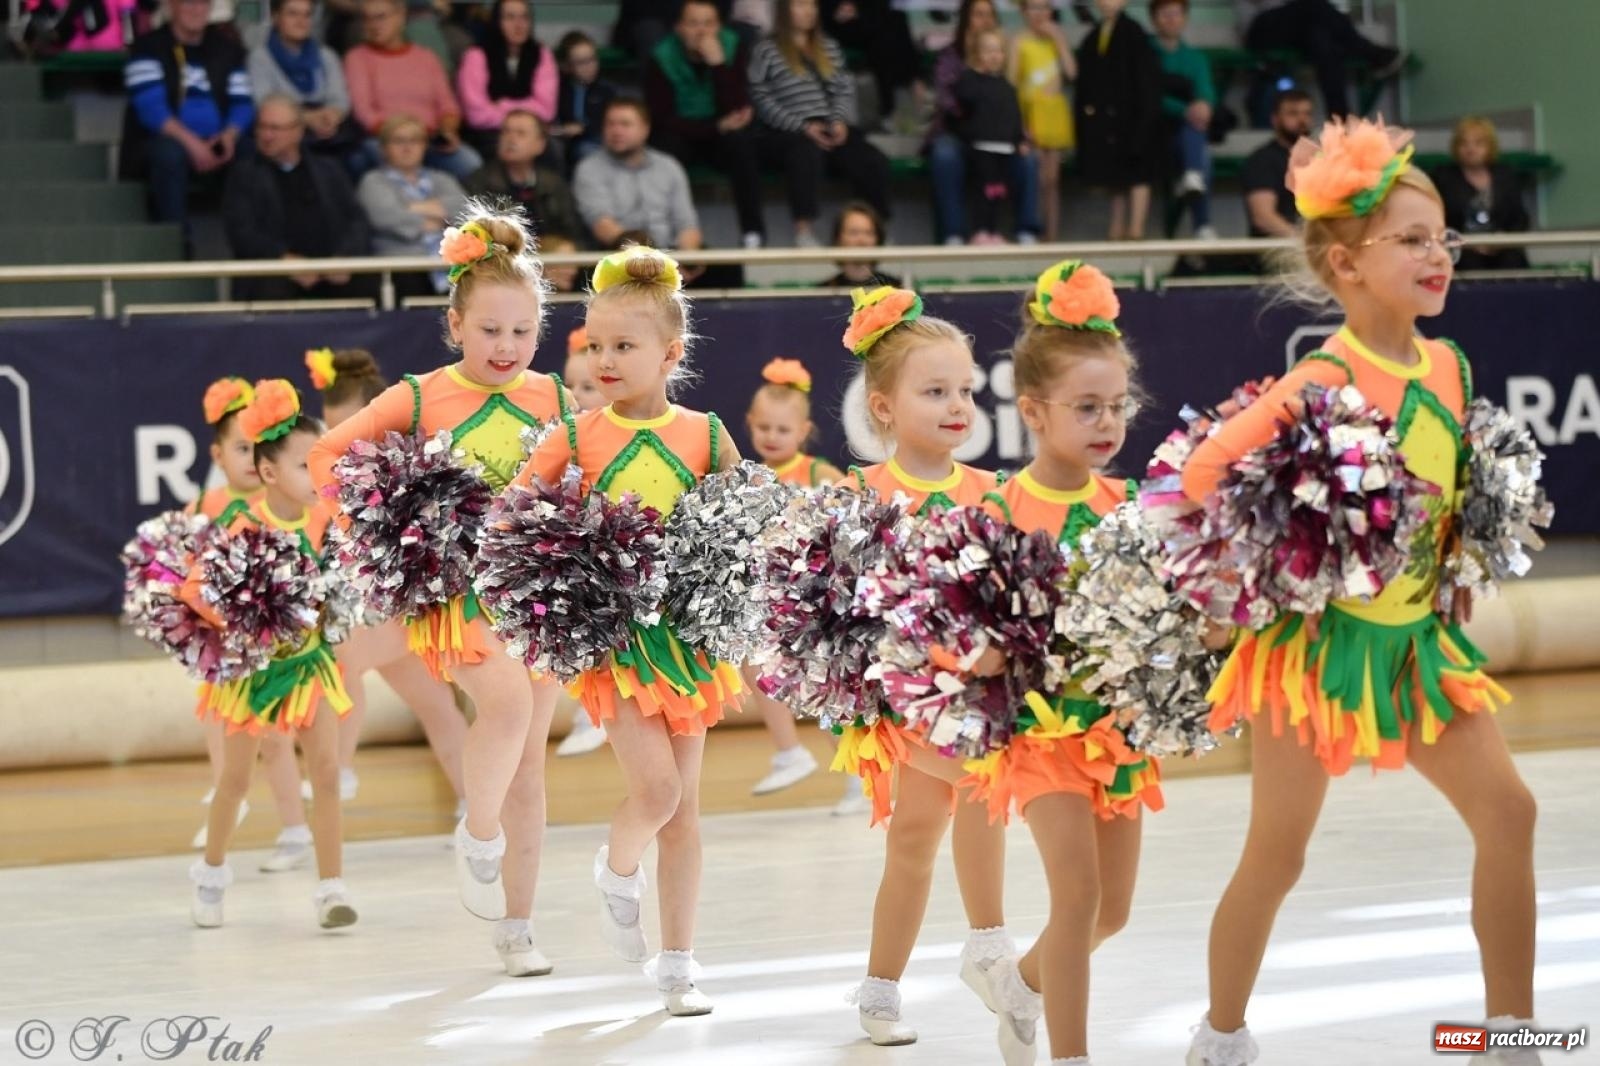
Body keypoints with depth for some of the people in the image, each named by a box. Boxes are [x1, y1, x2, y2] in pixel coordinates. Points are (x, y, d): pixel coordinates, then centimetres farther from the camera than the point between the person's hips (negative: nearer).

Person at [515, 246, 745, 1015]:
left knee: (684, 806, 7)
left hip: (687, 629, 2)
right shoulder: (576, 437, -3)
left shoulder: (703, 436, 0)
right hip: (611, 630, -2)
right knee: (655, 787, -16)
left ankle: (676, 963, 17)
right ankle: (619, 872, 18)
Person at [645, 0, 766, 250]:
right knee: (666, 146, -34)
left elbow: (735, 109, -22)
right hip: (681, 135, -1)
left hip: (723, 135, 1)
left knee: (741, 142, -32)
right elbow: (660, 119, -18)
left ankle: (753, 230, -21)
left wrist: (718, 63, -34)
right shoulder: (661, 58, -15)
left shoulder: (734, 48, -13)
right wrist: (717, 126, -25)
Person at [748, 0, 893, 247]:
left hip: (831, 130, 5)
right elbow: (762, 100, -4)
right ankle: (804, 233, -43)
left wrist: (840, 121, -3)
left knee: (875, 162, -23)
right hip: (785, 134, -5)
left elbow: (846, 90, 18)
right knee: (808, 153, -40)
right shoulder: (766, 51, 5)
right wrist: (803, 127, -13)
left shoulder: (829, 48, 22)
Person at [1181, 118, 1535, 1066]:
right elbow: (1204, 475, -23)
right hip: (1320, 635, -7)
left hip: (1417, 633, 7)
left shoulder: (1450, 366, 1)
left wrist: (1457, 573, 11)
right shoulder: (1324, 382, -20)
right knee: (1278, 854, 3)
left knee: (1508, 808, -2)